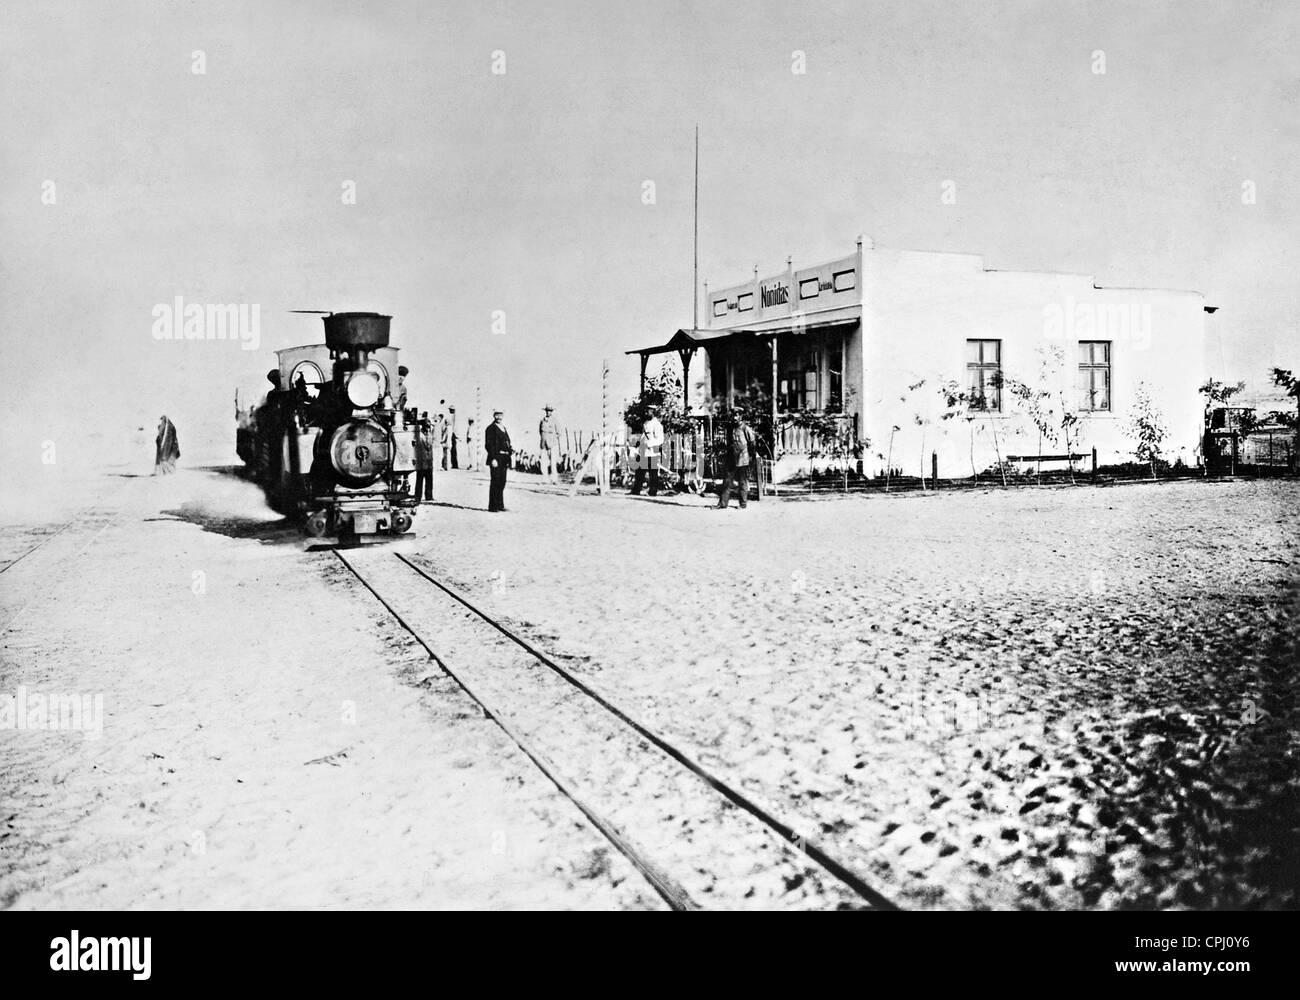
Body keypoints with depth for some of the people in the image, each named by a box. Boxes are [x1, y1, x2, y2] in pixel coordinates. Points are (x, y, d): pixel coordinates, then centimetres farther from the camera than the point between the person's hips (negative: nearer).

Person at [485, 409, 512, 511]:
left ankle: (500, 505, 21)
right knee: (496, 482, -5)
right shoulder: (491, 428, -7)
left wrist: (508, 458, 14)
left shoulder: (503, 428, 18)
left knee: (502, 482, 13)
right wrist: (493, 459, -20)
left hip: (504, 460, 8)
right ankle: (492, 506, 1)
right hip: (496, 459, -8)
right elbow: (488, 445, -13)